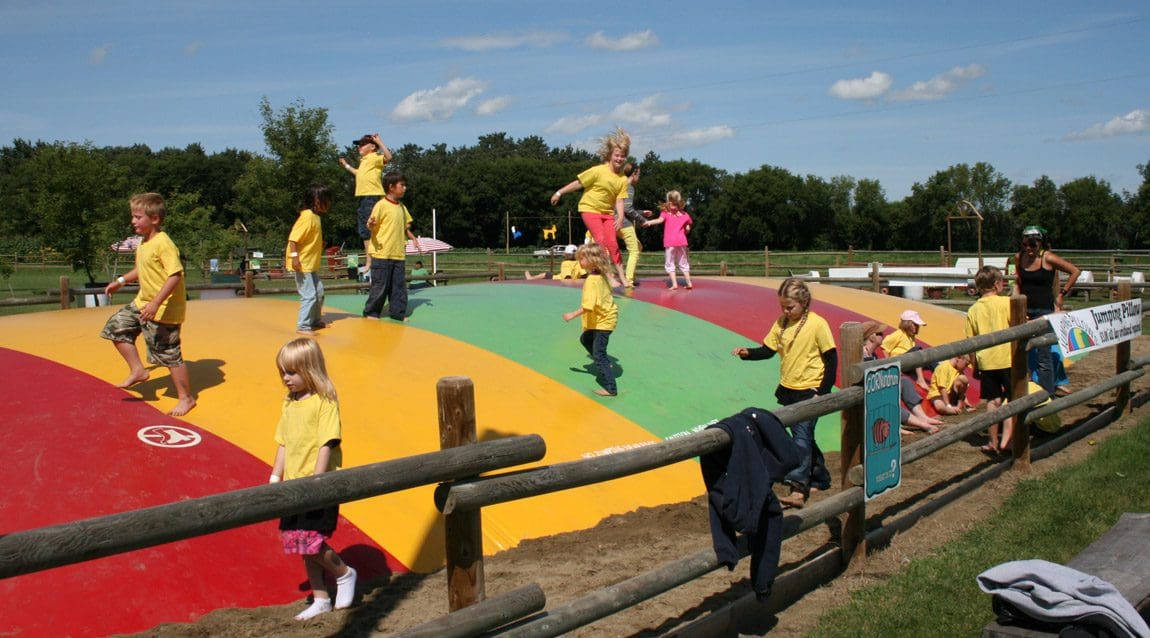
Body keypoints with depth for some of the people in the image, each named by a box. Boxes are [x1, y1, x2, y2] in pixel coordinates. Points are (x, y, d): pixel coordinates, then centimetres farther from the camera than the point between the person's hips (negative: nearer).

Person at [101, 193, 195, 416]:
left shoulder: (164, 244, -22)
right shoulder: (144, 243, 8)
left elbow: (175, 275, -30)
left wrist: (156, 303, -34)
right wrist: (121, 281, 21)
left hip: (164, 309, -10)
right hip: (142, 303, 10)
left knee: (169, 354, -2)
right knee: (117, 327, 11)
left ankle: (186, 398, 12)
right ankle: (137, 370, 20)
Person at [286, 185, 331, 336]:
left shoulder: (315, 216, 10)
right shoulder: (307, 217, -19)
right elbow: (293, 238, -24)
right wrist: (294, 256, -29)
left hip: (312, 264, 10)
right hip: (302, 264, -10)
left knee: (319, 292, 18)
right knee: (309, 295, -8)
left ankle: (315, 321, 31)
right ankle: (303, 326, -1)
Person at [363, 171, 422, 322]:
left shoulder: (402, 207, 13)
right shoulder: (381, 205, -9)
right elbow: (372, 225, -12)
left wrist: (413, 238, 16)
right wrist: (370, 224, -33)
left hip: (398, 254, 7)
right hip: (382, 254, -7)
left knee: (399, 285, 7)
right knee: (380, 285, -1)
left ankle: (398, 312, 16)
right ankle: (371, 312, 11)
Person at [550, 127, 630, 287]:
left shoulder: (623, 179, -4)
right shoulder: (598, 171, -17)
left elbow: (619, 200, -4)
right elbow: (578, 183, -9)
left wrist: (620, 216, -20)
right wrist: (559, 193, -5)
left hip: (607, 212, 4)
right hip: (590, 208, -4)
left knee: (612, 243, -5)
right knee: (601, 241, -16)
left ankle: (621, 276, 3)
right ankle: (609, 277, -14)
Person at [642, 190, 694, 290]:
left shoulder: (666, 212, 2)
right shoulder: (685, 215, 11)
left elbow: (660, 220, -17)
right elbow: (687, 229, 10)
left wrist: (649, 222, -25)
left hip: (670, 242, -3)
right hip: (681, 241, 3)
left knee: (669, 264, 3)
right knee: (683, 263, 16)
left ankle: (674, 284, -8)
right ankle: (688, 282, 13)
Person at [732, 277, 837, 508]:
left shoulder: (817, 324, -13)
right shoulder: (781, 323, 4)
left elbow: (831, 359, -10)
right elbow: (768, 350, 7)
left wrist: (823, 393, -14)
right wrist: (747, 353, -13)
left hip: (810, 390, -7)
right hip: (788, 389, 7)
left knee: (802, 436, -15)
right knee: (803, 436, 15)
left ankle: (798, 489, -21)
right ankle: (820, 478, 31)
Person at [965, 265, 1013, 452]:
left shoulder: (973, 310, 3)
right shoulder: (1006, 303, -6)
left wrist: (975, 366, 13)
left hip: (986, 361, 3)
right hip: (1008, 358, -3)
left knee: (993, 401, 11)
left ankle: (994, 441, 14)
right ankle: (1006, 439, -3)